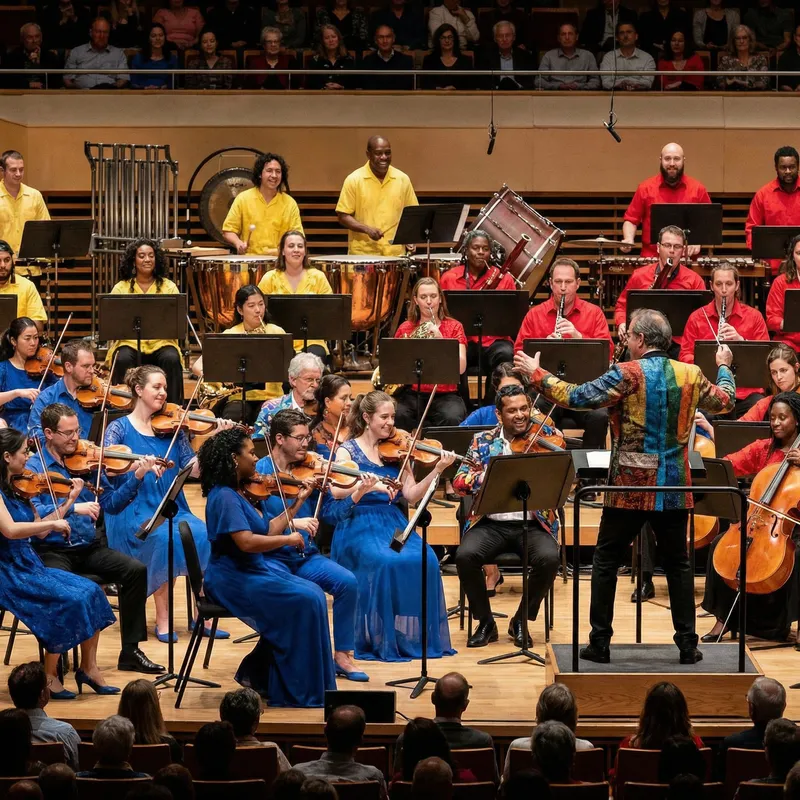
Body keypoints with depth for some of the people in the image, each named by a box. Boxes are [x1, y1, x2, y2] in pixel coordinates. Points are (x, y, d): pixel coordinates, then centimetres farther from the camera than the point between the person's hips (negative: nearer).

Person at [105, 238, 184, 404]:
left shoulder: (168, 287, 10)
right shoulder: (121, 288, 9)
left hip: (161, 342, 0)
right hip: (130, 342, 0)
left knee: (171, 359, -32)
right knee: (123, 360, -33)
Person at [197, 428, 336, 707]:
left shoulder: (240, 493, 13)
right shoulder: (224, 497, -18)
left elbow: (268, 530, 14)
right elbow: (247, 542, -28)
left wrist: (298, 502, 14)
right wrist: (289, 539, -17)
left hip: (251, 572, 10)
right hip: (233, 579, -10)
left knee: (313, 594, 0)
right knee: (304, 601, -18)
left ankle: (258, 675, 5)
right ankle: (301, 692, -9)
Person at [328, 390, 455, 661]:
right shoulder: (347, 451, 2)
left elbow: (411, 495, 3)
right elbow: (340, 501, -10)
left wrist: (438, 470, -9)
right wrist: (366, 488, -28)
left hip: (393, 524, 4)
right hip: (359, 526, -4)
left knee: (425, 560, -26)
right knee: (386, 562, -34)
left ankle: (416, 636, -13)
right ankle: (380, 639, -20)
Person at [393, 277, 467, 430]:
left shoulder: (454, 327, 6)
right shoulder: (405, 329, 9)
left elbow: (461, 368, -7)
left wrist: (440, 340, -18)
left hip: (445, 395, -1)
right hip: (413, 394, 1)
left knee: (451, 418, -34)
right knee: (397, 415, -32)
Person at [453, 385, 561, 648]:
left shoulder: (546, 439, 3)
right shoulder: (483, 441, 8)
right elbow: (459, 483, 0)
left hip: (533, 524, -1)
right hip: (491, 524, 1)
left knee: (549, 558, -31)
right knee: (465, 555, -28)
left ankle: (521, 621, -6)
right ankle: (486, 623, -5)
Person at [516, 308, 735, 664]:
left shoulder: (627, 374, -13)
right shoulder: (690, 374, 1)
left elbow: (576, 397, -16)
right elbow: (724, 401, 19)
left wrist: (536, 374, -5)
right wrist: (724, 367, 39)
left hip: (630, 487, -3)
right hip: (674, 488, 4)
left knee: (606, 561, 8)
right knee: (677, 564, 12)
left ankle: (600, 642, 8)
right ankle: (687, 644, 10)